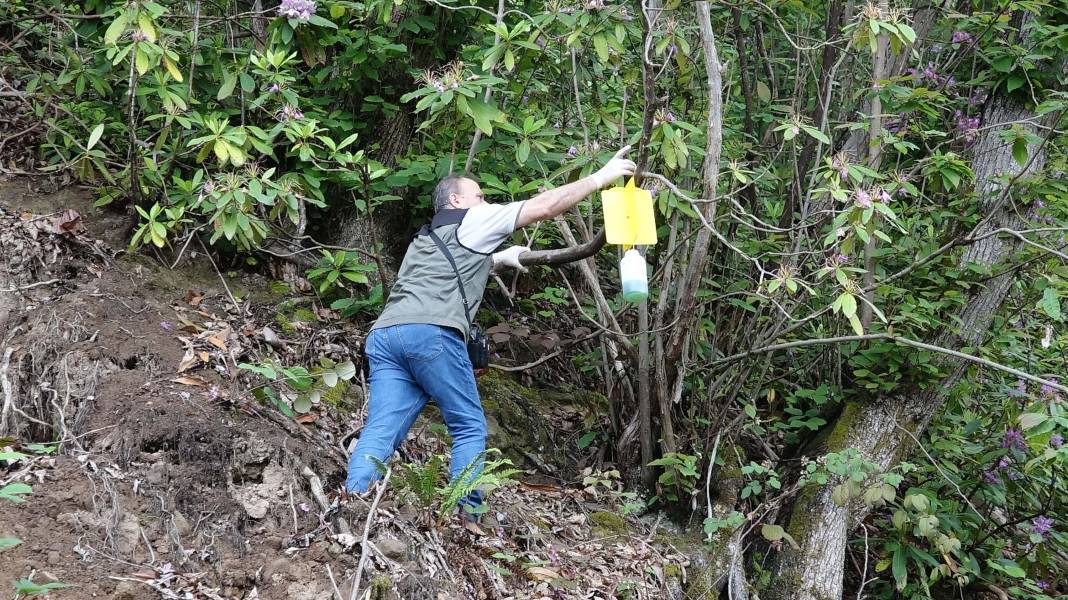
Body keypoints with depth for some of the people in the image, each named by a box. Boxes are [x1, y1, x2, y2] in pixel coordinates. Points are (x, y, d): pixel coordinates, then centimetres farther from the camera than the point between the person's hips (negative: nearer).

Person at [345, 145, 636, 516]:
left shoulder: (426, 239, 37)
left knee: (381, 431, -4)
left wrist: (498, 259, 60)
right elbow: (543, 207, 12)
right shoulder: (472, 220, 16)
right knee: (469, 428, 4)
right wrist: (601, 177, 17)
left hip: (384, 333, 7)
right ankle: (466, 514, -4)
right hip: (431, 333, -7)